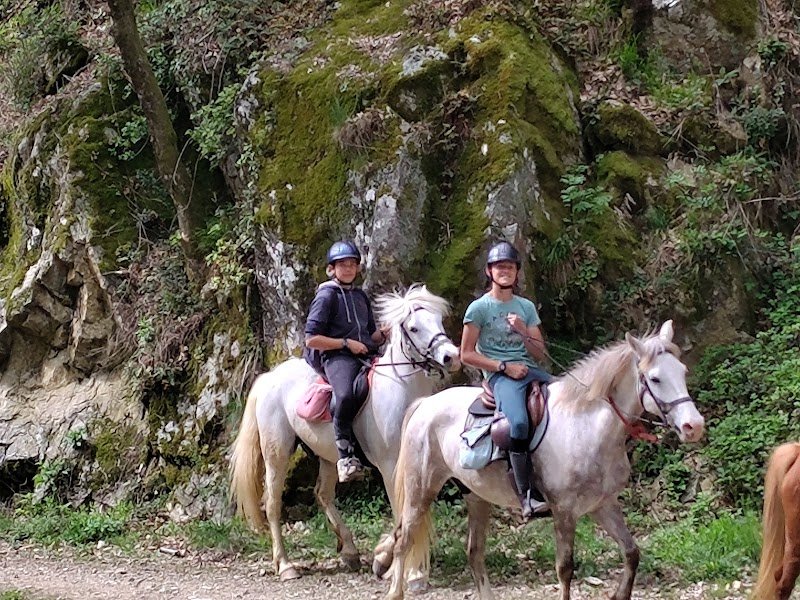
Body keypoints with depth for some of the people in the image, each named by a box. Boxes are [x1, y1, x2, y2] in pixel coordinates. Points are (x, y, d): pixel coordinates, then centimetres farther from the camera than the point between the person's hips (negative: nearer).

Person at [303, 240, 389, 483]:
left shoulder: (361, 296, 22)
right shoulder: (326, 296, 2)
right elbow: (312, 339, -5)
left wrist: (384, 335, 4)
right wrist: (347, 343, -11)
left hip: (365, 355, 7)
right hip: (336, 356, -7)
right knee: (348, 394, -38)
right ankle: (345, 455, -28)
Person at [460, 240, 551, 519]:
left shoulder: (526, 307, 18)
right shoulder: (479, 308, 5)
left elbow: (540, 354, 16)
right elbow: (466, 354, 1)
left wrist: (524, 332, -4)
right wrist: (504, 366, -9)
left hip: (531, 370, 6)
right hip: (500, 376, -6)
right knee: (519, 422, -34)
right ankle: (527, 496, -31)